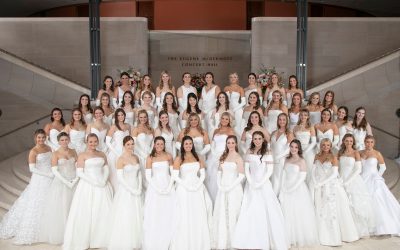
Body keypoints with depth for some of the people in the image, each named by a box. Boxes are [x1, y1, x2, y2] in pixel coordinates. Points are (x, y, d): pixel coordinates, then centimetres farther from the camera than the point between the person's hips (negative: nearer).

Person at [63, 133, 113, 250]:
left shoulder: (102, 154, 11)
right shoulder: (82, 155, -3)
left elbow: (106, 169, 10)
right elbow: (79, 173, -10)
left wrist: (103, 180, -9)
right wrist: (94, 182, -16)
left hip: (102, 186, 4)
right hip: (87, 186, -4)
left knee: (104, 212, 6)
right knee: (86, 213, -2)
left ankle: (100, 239, 20)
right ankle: (83, 240, 9)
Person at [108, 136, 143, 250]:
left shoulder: (136, 157, 7)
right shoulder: (121, 159, -11)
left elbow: (139, 174, 10)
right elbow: (120, 178, -15)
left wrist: (139, 188, -3)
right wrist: (131, 190, -15)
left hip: (136, 191, 6)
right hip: (125, 191, -6)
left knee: (136, 217, 10)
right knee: (125, 217, 0)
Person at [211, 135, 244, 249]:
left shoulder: (238, 157, -6)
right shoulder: (223, 156, 11)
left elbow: (241, 176, -12)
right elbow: (219, 172, 11)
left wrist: (230, 187, -14)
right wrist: (219, 185, -3)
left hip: (234, 188, -5)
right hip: (222, 188, 5)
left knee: (232, 214, -1)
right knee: (221, 214, 7)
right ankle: (222, 241, 18)